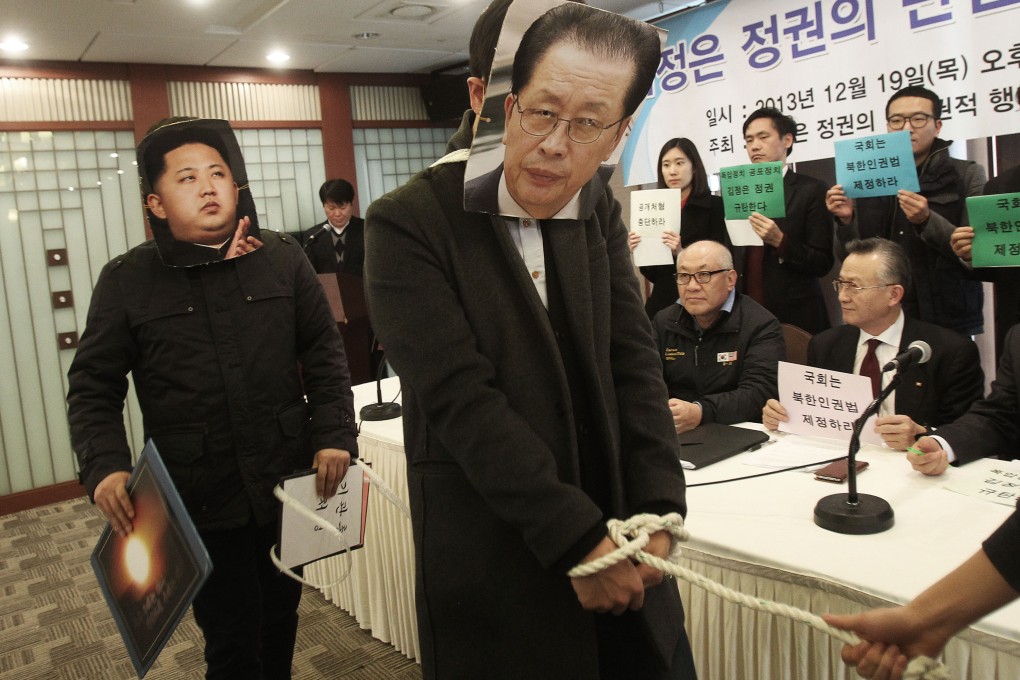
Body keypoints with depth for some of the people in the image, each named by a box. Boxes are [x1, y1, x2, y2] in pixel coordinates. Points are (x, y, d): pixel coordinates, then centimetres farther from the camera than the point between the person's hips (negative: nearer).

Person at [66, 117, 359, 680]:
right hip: (200, 500, -2)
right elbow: (93, 387, 1)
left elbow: (324, 353, 5)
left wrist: (335, 435, -5)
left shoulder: (283, 260, 0)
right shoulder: (127, 281, -2)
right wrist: (105, 466, -14)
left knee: (280, 618, 20)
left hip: (290, 485, 2)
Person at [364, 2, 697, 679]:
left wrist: (658, 509, -11)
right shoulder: (407, 224, -14)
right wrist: (578, 541, -20)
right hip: (494, 559, -5)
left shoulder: (601, 213, 4)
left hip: (615, 536, 5)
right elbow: (460, 398, -20)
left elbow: (633, 361, 0)